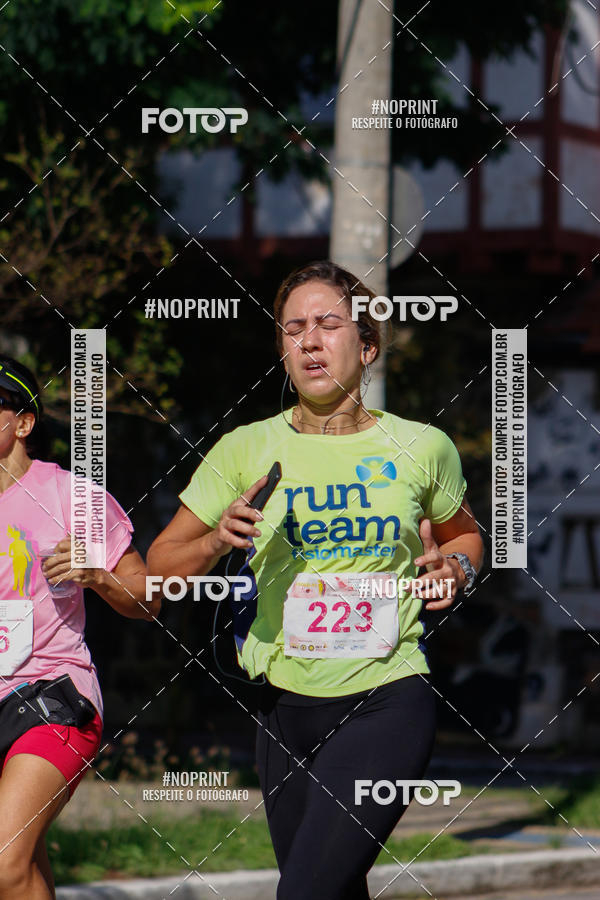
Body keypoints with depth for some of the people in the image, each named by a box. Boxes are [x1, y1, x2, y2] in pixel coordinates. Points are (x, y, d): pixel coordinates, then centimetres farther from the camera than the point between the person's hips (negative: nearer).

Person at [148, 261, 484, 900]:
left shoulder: (421, 447, 0)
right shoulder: (245, 451, 1)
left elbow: (463, 534, 21)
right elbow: (158, 567, 5)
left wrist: (454, 568, -1)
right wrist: (217, 542, -15)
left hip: (387, 702, -3)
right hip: (286, 706, 3)